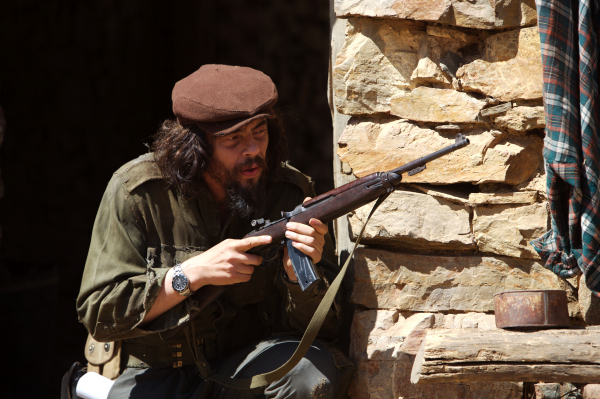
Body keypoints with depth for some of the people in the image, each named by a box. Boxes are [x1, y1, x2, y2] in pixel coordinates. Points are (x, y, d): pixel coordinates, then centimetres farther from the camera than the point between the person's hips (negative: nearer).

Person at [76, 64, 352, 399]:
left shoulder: (293, 193, -5)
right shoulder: (137, 192, -10)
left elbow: (326, 328, -6)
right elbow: (97, 314, -13)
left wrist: (300, 273, -28)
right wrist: (193, 273, -23)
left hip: (250, 370, 2)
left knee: (312, 372, -27)